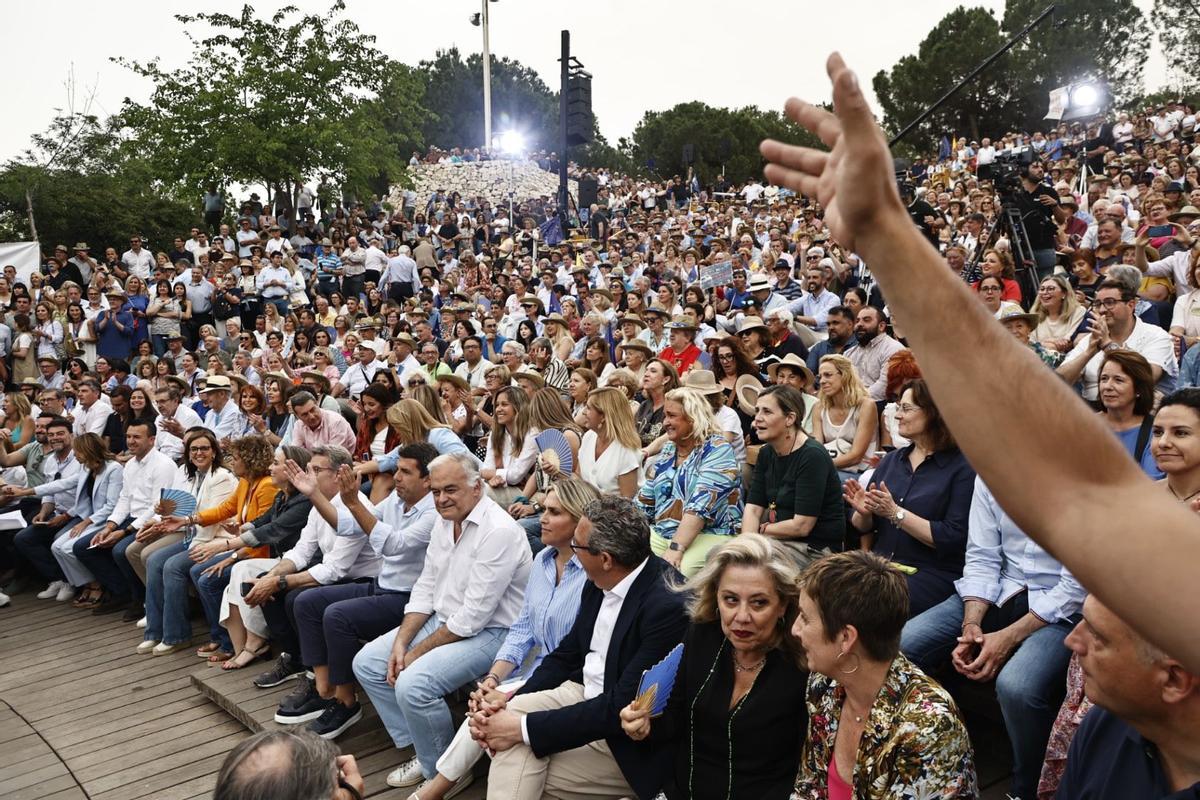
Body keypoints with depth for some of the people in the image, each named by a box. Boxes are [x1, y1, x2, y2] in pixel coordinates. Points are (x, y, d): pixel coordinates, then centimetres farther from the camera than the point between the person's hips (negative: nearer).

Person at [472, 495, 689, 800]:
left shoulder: (668, 605, -27)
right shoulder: (599, 582, -2)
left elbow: (622, 709, -27)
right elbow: (567, 655, 8)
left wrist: (524, 727, -23)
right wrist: (509, 703, -8)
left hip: (631, 742, -7)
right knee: (515, 712, -18)